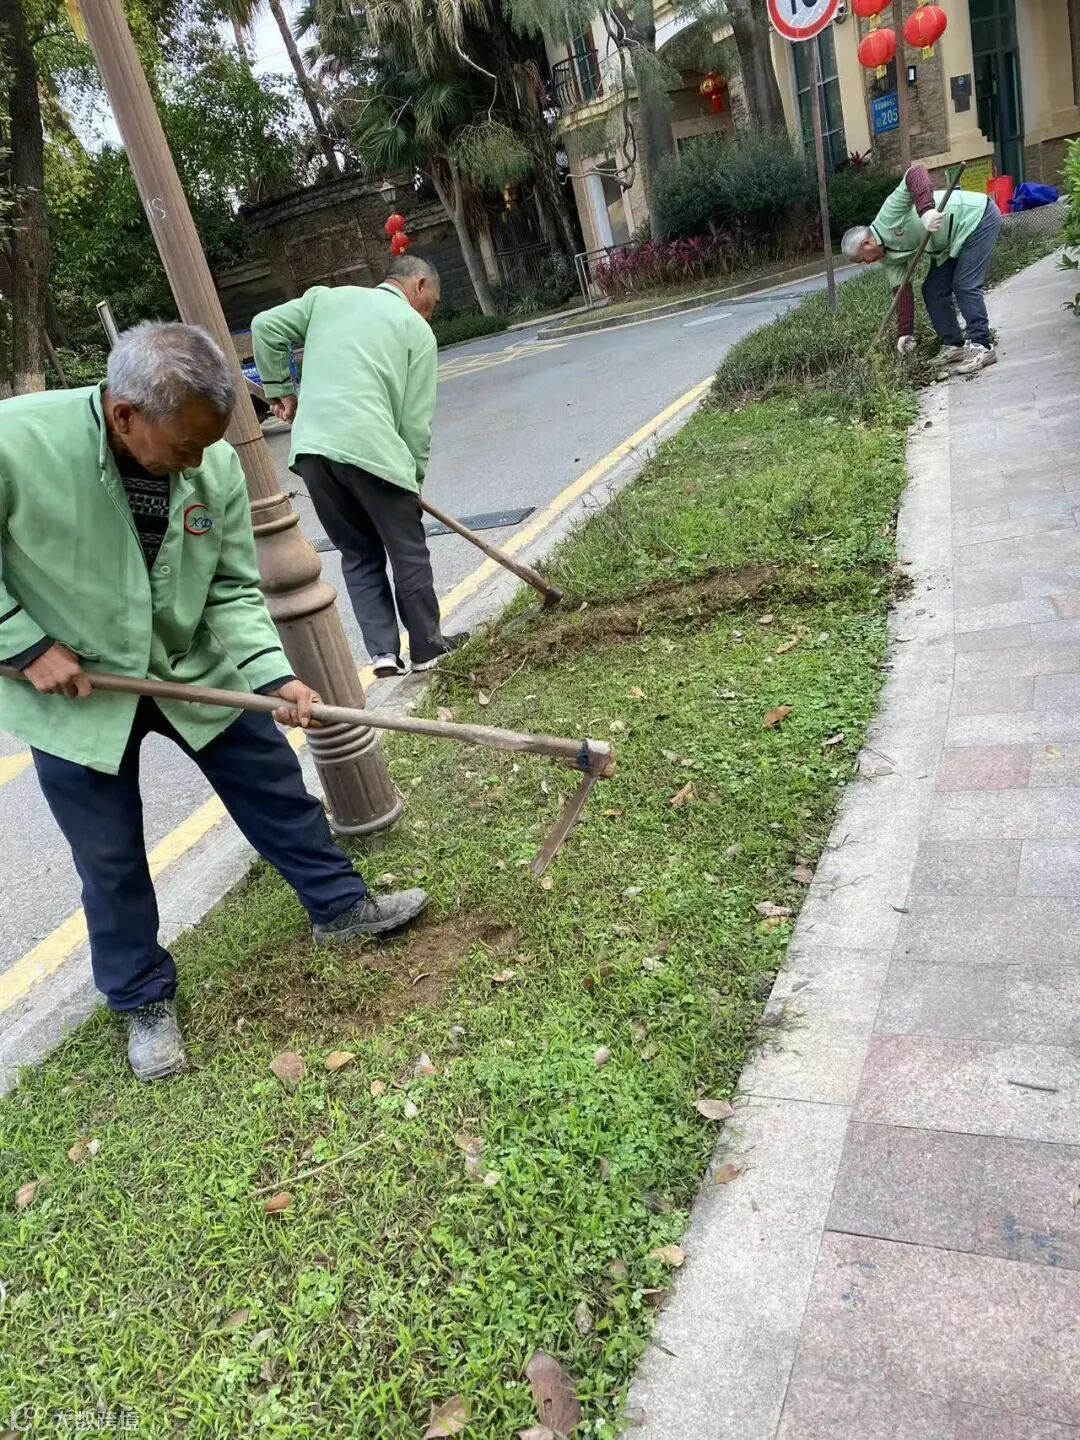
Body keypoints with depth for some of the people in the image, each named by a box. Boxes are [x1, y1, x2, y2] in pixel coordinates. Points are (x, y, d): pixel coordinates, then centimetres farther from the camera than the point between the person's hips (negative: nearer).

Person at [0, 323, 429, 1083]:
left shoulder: (216, 465, -15)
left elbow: (234, 589, -7)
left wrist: (274, 674, -21)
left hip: (193, 671, 3)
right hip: (70, 692, -3)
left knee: (276, 785, 12)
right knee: (110, 856, 10)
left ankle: (339, 905, 35)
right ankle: (143, 998, 32)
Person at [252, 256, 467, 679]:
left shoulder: (327, 297, 20)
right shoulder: (417, 330, 9)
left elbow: (265, 327, 17)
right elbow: (416, 420, 4)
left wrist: (280, 390, 23)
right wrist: (414, 477, 14)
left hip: (310, 447, 5)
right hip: (371, 449, -4)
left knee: (358, 554, 15)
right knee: (408, 552, 10)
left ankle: (383, 652, 9)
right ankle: (427, 648, 19)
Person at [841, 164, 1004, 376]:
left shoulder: (889, 217, -24)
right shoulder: (890, 258, 1)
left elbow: (915, 173, -36)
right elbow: (903, 292, 4)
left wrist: (926, 210, -49)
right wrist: (904, 334, 1)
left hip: (978, 217, -9)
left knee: (965, 286, -16)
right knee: (933, 291, 6)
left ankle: (982, 346, -8)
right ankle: (954, 345, 15)